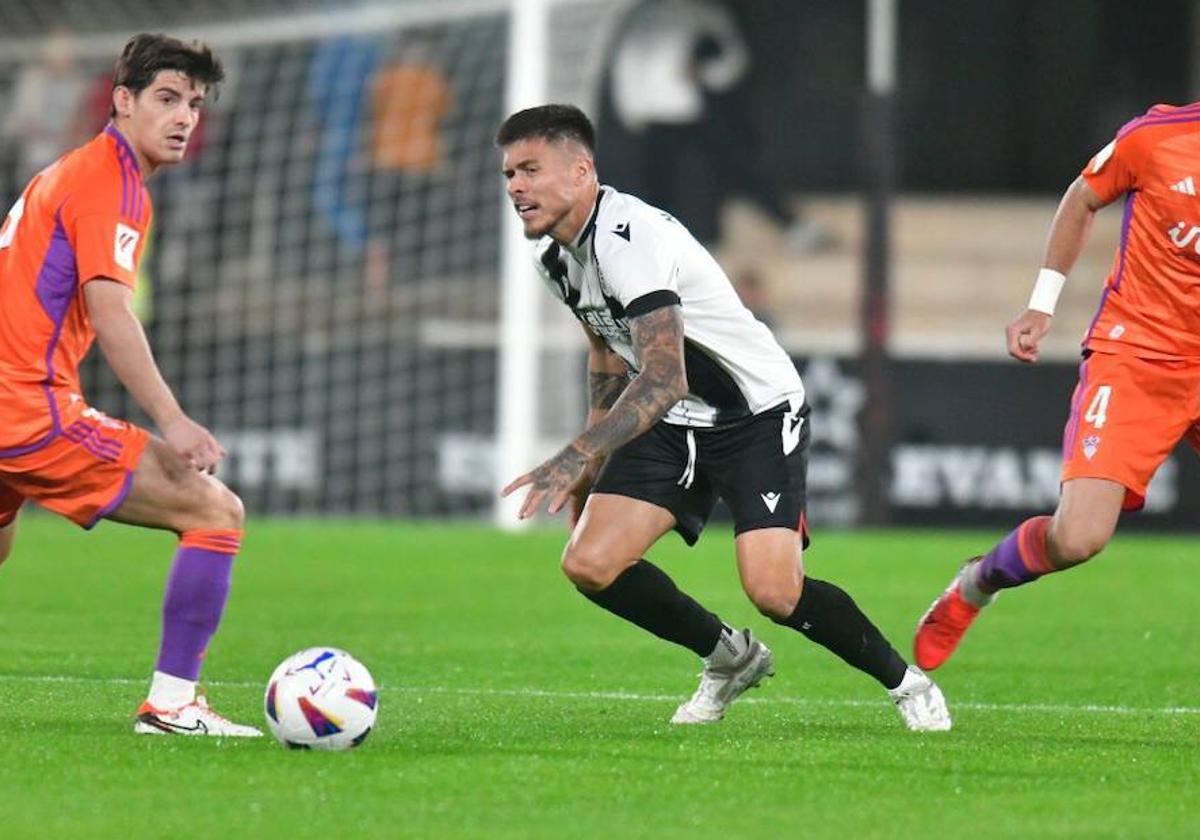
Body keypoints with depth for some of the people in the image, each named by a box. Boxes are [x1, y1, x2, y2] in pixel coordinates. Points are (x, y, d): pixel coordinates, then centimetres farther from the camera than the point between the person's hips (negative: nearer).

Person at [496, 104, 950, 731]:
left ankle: (905, 682, 4)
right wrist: (595, 457, 21)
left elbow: (664, 380, -38)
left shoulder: (629, 239, -27)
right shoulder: (555, 255, 2)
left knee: (773, 591, -22)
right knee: (589, 566, -9)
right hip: (672, 424, 8)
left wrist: (574, 459, -45)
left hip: (759, 414, -8)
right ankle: (730, 658, 15)